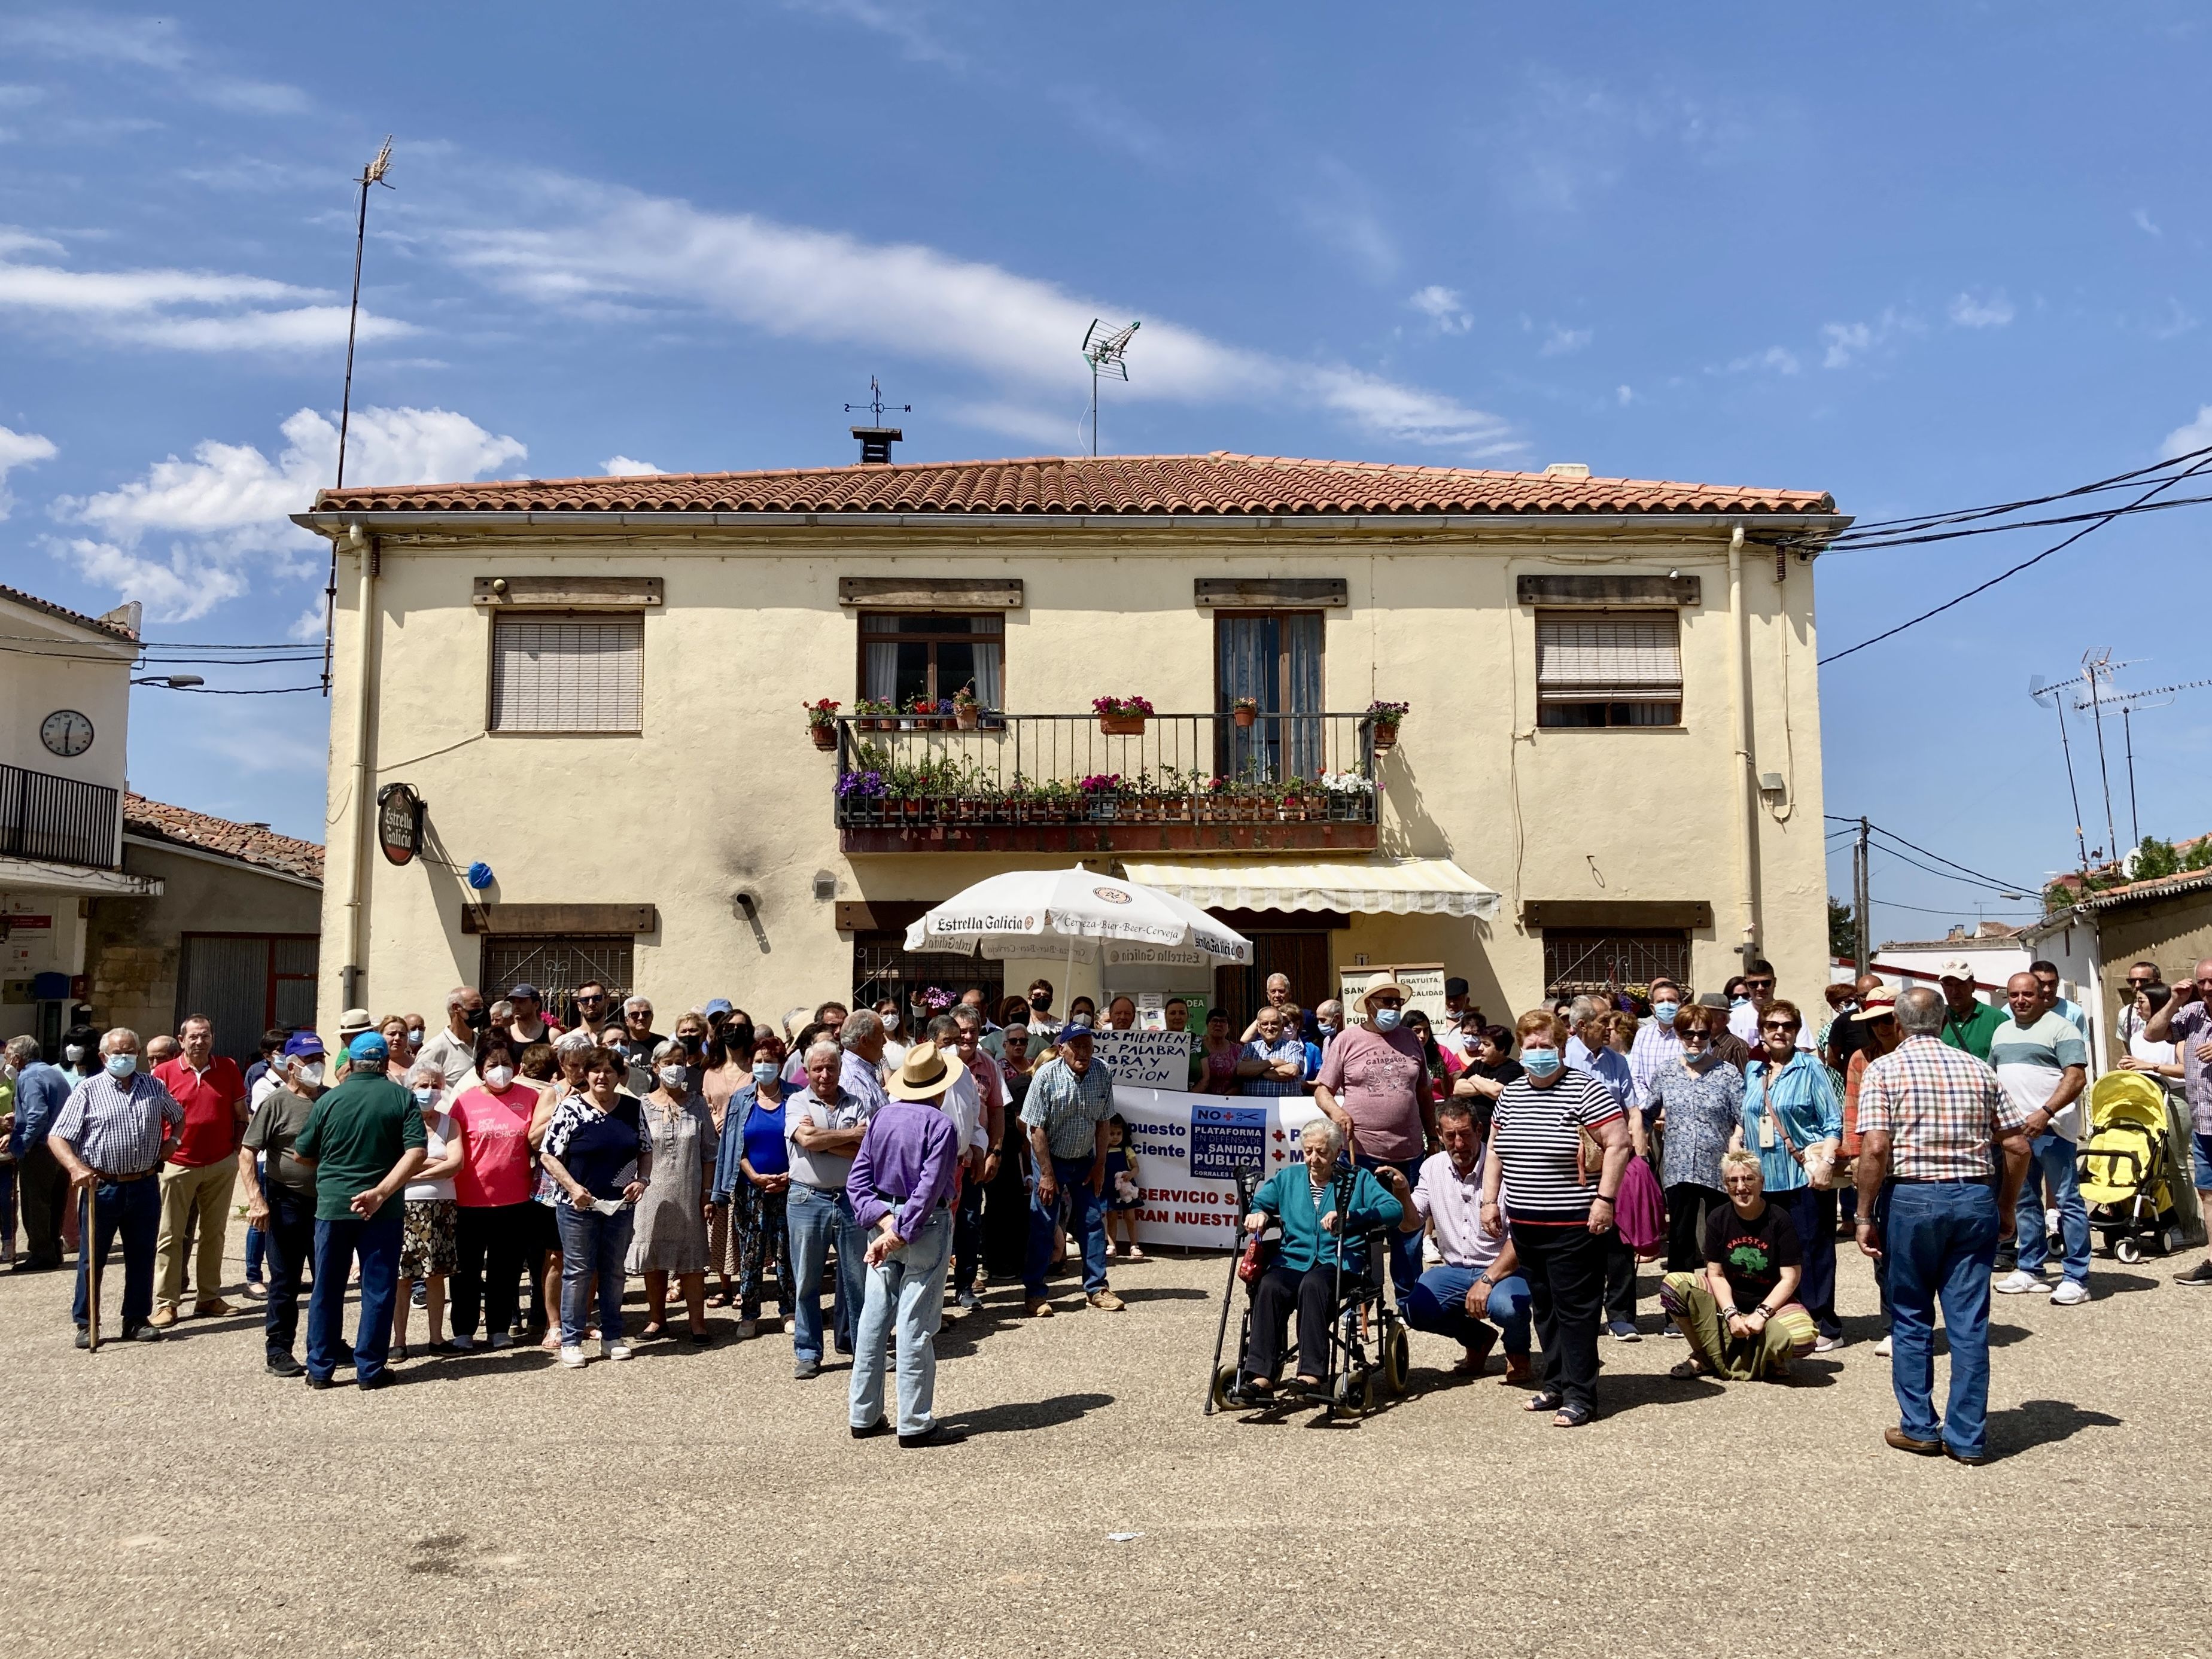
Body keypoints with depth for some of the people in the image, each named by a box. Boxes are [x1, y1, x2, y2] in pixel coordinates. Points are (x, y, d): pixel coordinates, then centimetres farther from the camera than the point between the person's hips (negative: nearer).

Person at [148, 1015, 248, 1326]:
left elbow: (240, 1114, 9)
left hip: (221, 1165, 2)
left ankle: (209, 1297, 19)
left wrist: (236, 1150, 4)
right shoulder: (164, 1073, -4)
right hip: (177, 1165, -2)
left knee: (214, 1232, 10)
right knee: (170, 1236, 0)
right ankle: (165, 1303, 6)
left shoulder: (229, 1068, 2)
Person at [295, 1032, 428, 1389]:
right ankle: (370, 1369, 10)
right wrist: (380, 1192, -17)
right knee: (378, 1290, 7)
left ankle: (320, 1369, 19)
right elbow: (417, 1152, -15)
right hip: (382, 1211, -1)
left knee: (327, 1289, 12)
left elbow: (301, 1154, 7)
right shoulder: (403, 1098, -4)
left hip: (331, 1206, 1)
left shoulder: (329, 1099, -1)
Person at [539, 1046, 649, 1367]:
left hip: (620, 1206, 4)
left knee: (614, 1271, 12)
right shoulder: (570, 1109, -7)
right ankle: (571, 1341, 13)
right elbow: (548, 1155, -6)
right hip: (579, 1205, -3)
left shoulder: (632, 1108, 4)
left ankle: (612, 1337, 23)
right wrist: (573, 1187, -15)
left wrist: (642, 1180, -5)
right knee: (577, 1272, 3)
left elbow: (646, 1151, 12)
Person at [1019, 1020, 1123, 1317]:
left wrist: (1100, 1164, -1)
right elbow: (1036, 1128, -17)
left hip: (1085, 1160, 4)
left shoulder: (1103, 1073, -9)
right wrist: (1047, 1174, -16)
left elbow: (1102, 1122, 0)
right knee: (1042, 1225, -2)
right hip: (1050, 1158, -4)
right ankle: (1035, 1292, 8)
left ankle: (1096, 1288, 17)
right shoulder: (1047, 1075, -20)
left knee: (1093, 1220, 6)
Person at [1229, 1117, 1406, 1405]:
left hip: (1339, 1263, -3)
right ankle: (1261, 1378, -39)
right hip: (1292, 1260, 3)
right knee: (1269, 1287, -31)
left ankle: (1311, 1375, -41)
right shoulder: (1288, 1177, 26)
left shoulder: (1358, 1180, 14)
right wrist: (1259, 1215, 1)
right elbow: (1257, 1203, 27)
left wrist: (1348, 1216, -14)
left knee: (1312, 1284, -37)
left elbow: (1395, 1209, 0)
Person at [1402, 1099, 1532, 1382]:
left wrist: (1487, 1280, -25)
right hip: (1455, 1270, 5)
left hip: (1505, 1269, -5)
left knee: (1506, 1306, -36)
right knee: (1416, 1311, -19)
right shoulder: (1433, 1168, 5)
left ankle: (1517, 1351, 4)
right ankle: (1478, 1338, 14)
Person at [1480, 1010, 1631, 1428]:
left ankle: (1579, 1396, 6)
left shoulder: (1586, 1090, -9)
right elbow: (1495, 1151, 18)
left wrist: (1604, 1198, -18)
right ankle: (1555, 1383, 25)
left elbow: (1618, 1145, -13)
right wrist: (1490, 1200, 12)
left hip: (1573, 1225, -7)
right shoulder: (1510, 1094, 11)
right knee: (1543, 1307, 14)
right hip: (1525, 1225, 7)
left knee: (1575, 1310, -2)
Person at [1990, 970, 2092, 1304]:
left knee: (2068, 1200, -4)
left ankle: (2077, 1278, -1)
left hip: (2051, 1128, -7)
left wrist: (2044, 1113, -24)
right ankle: (2030, 1270, 22)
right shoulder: (2002, 1031, 17)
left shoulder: (2061, 1028, -6)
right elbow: (1993, 1078, 25)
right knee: (2025, 1201, 13)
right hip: (2014, 1129, 8)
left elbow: (2077, 1078, -15)